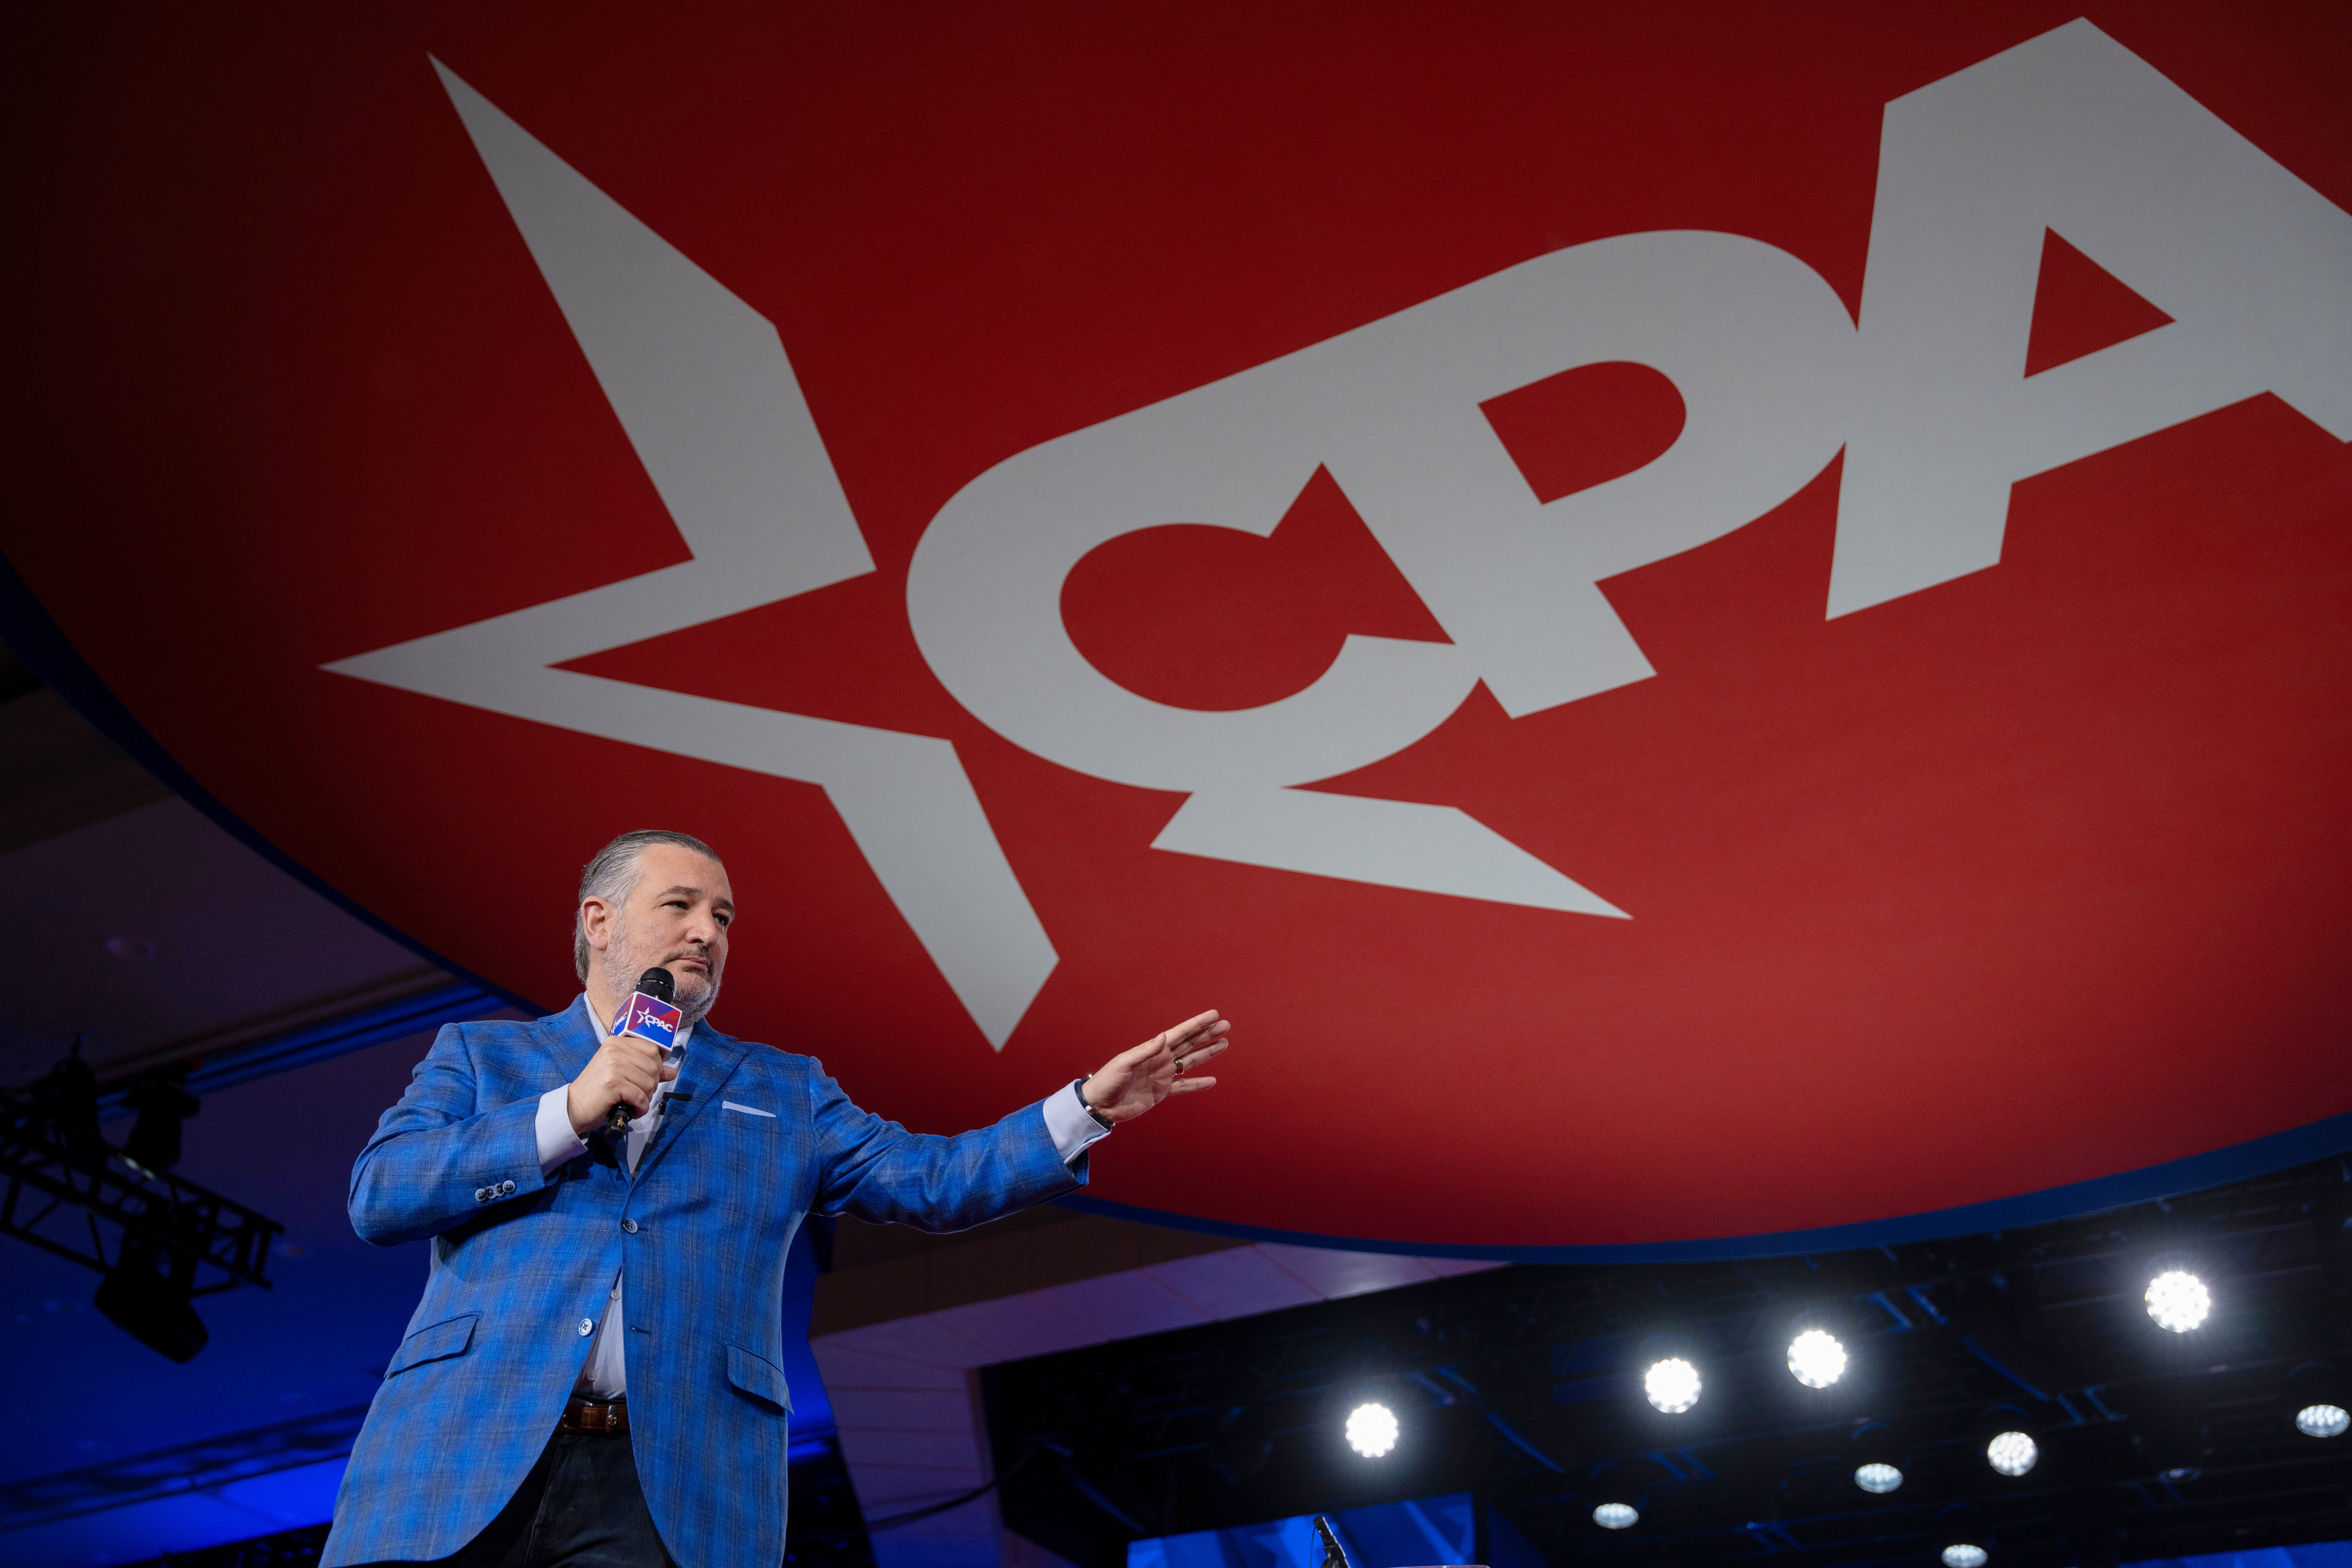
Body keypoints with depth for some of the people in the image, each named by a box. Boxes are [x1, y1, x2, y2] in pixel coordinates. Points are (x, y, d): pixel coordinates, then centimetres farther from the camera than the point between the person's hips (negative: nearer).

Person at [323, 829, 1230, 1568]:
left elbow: (935, 1182, 8)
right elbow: (378, 1197, 2)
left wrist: (1089, 1104, -3)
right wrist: (568, 1114, -6)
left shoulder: (785, 1094, 17)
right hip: (464, 1466, 0)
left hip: (673, 1495, 0)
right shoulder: (478, 1056, 16)